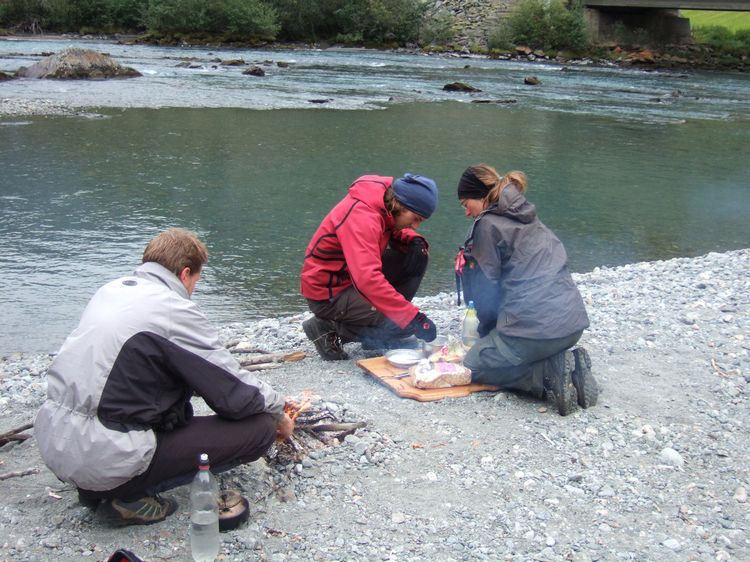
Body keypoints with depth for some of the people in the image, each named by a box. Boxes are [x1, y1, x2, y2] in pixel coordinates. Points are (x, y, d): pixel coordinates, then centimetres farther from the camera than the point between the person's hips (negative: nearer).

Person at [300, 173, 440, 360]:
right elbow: (368, 280, -41)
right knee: (404, 323, -19)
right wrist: (414, 318, -39)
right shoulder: (361, 217, -31)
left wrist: (414, 240, -10)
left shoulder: (389, 201, -5)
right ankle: (330, 328, -3)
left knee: (417, 254, -3)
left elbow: (395, 232, 15)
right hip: (327, 292, -9)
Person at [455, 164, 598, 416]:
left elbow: (487, 283, -1)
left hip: (535, 327, -8)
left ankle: (550, 374, -8)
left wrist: (486, 331, 13)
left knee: (474, 365, 12)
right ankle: (569, 364, 6)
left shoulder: (488, 224, -5)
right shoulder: (528, 217, 19)